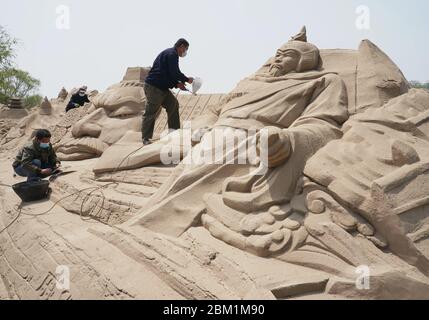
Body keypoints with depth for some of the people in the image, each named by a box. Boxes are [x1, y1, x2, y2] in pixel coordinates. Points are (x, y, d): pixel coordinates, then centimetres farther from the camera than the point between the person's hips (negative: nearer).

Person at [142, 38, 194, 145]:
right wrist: (187, 79, -4)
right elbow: (175, 73, -19)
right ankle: (146, 138, -1)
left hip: (161, 87, 11)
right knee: (150, 113, -6)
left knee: (173, 104, 10)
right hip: (153, 87, -11)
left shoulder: (171, 54, 22)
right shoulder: (172, 54, -11)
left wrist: (177, 84, 10)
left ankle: (174, 131, 14)